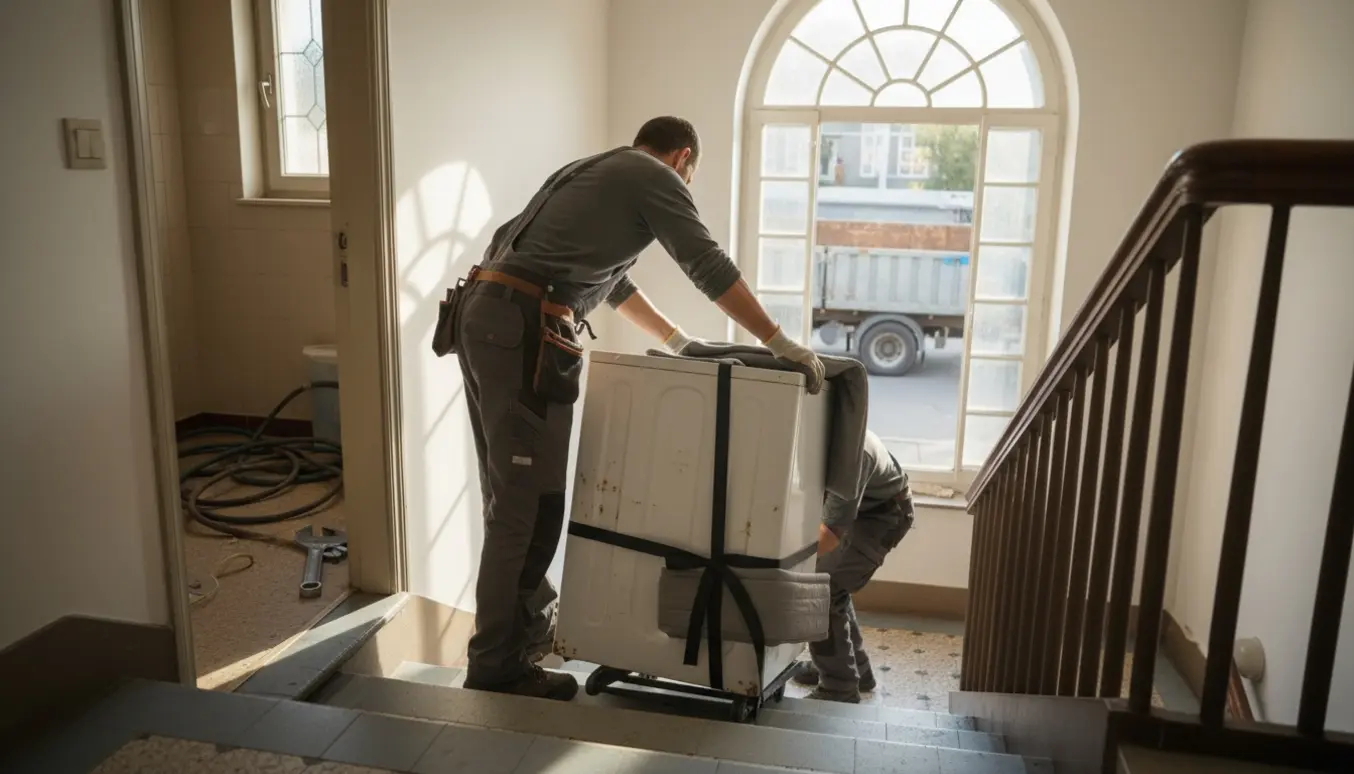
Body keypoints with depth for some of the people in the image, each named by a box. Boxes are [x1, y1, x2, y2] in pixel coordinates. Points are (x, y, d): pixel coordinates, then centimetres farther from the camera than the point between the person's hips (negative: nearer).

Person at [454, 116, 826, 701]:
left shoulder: (593, 172, 32)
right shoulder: (655, 177, 5)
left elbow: (610, 278, 38)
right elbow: (709, 267, -1)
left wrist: (675, 339, 42)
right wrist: (780, 343, 5)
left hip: (484, 314, 10)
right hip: (524, 328, -10)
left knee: (511, 496, 17)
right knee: (528, 505, -5)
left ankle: (529, 622, 30)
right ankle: (498, 672, 2)